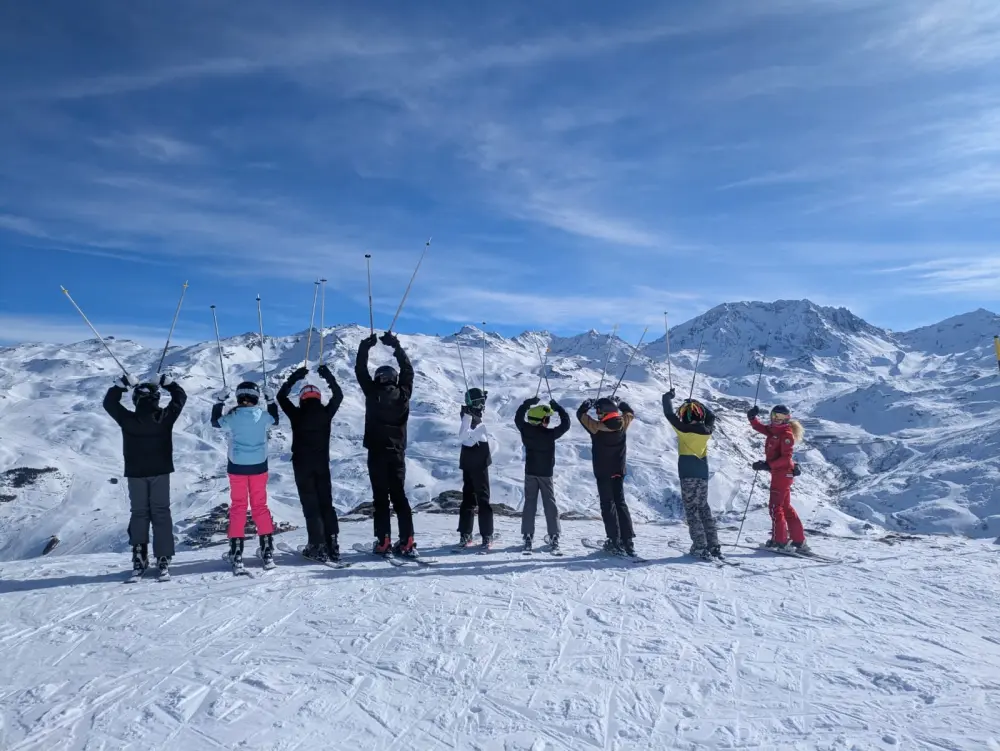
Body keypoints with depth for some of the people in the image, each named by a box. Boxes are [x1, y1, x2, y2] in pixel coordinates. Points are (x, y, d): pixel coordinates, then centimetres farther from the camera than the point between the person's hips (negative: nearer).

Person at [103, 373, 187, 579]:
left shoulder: (127, 420, -11)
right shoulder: (164, 418, -12)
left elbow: (109, 403, 7)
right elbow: (180, 397, 4)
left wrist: (122, 383, 9)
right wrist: (168, 382, 12)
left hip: (135, 473, 1)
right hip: (160, 472, 0)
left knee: (139, 513, 12)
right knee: (161, 513, 4)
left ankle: (139, 557, 8)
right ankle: (163, 559, 1)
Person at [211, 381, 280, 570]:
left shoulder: (232, 417, -11)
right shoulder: (263, 416, -8)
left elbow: (215, 422, 10)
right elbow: (275, 421, 16)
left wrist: (219, 403, 20)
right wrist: (271, 401, 25)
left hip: (237, 467, -1)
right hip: (259, 466, 1)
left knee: (238, 507, 9)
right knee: (260, 506, 11)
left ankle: (237, 553, 9)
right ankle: (267, 550, 10)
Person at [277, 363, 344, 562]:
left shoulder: (297, 415, -7)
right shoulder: (326, 413, -3)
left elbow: (281, 396, 8)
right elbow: (338, 395, 14)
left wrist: (295, 377, 12)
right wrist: (328, 376, 20)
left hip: (302, 465, -2)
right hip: (322, 464, 2)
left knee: (310, 505, 1)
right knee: (326, 503, 10)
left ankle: (318, 547, -2)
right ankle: (332, 545, 5)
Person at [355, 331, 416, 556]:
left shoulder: (373, 394, -6)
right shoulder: (403, 394, 0)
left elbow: (360, 371, 4)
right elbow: (407, 371, 14)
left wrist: (365, 347, 13)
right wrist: (396, 346, 19)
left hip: (377, 454, -3)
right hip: (397, 453, 3)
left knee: (380, 498, 1)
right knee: (399, 497, 8)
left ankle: (383, 542, -1)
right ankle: (407, 542, 4)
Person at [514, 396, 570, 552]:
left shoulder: (525, 430, -7)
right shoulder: (550, 434, -16)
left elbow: (518, 417, 10)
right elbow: (565, 425, -5)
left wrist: (528, 403, 15)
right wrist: (557, 407, 0)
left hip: (530, 473, 3)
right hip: (546, 474, -3)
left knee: (529, 504, 7)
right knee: (550, 504, 6)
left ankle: (527, 537, 3)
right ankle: (554, 538, 3)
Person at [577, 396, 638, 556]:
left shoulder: (597, 427, -18)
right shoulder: (623, 424, -6)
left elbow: (581, 414, -3)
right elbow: (630, 413, 16)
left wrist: (587, 404, 14)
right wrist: (619, 403, 27)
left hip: (603, 473, -4)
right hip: (619, 471, 4)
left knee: (608, 504, 2)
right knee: (621, 503, 12)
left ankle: (615, 541, -3)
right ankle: (628, 541, 7)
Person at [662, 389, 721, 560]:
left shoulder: (683, 429, -9)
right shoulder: (706, 430, 5)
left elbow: (669, 413, 0)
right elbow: (711, 415, 26)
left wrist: (668, 396, 16)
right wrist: (696, 403, 31)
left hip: (688, 474, -6)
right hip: (703, 473, 6)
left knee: (692, 510, -2)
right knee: (704, 508, 15)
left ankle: (700, 548, -5)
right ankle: (714, 546, 15)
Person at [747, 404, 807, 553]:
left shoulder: (786, 434, -13)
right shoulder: (774, 430, 12)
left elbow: (786, 458, -20)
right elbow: (759, 427, 23)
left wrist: (767, 465, -27)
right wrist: (752, 417, 2)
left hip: (783, 473, -9)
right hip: (779, 473, 9)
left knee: (775, 506, -7)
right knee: (785, 507, 14)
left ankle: (780, 540, -4)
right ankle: (799, 541, 19)